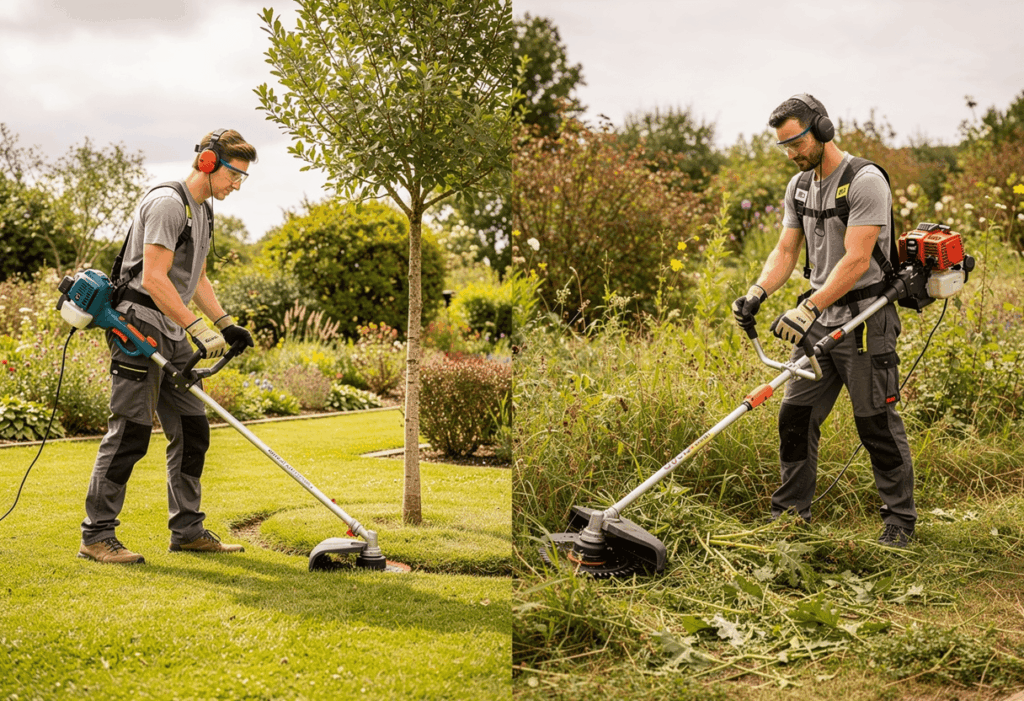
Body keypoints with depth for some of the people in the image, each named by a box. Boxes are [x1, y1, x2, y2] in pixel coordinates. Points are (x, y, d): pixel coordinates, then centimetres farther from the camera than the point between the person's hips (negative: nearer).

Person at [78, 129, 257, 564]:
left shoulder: (203, 211, 17)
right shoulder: (168, 203, -15)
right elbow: (154, 279, -23)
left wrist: (226, 324, 15)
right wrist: (199, 330, -25)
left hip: (172, 336, 10)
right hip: (139, 329, -10)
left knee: (192, 430, 9)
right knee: (130, 433, -9)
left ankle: (187, 530, 17)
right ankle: (96, 536, -2)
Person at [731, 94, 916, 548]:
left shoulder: (865, 181, -16)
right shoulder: (799, 187, 10)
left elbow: (857, 260, -24)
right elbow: (786, 250, 11)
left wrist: (808, 308, -31)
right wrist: (757, 293, -8)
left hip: (864, 318, -7)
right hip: (819, 319, 7)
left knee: (877, 424, 0)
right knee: (795, 416, 7)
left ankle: (900, 520, 14)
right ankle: (791, 512, 19)